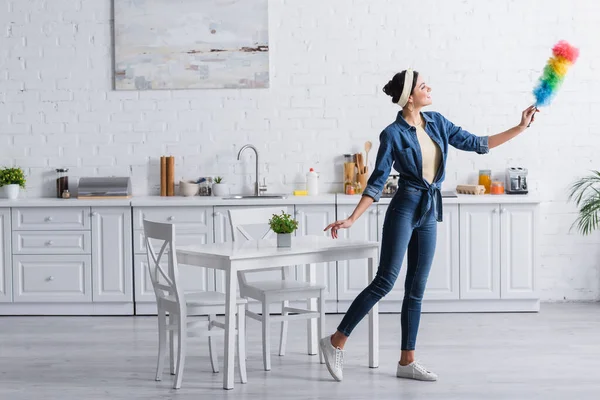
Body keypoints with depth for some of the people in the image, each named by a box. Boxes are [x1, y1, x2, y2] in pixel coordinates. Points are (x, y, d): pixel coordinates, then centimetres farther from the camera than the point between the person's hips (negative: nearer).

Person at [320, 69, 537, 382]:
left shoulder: (437, 122, 7)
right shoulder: (393, 134, -10)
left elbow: (476, 144, 13)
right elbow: (377, 182, -8)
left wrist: (520, 128, 10)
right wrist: (351, 219, -14)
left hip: (429, 212, 6)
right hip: (404, 209, -6)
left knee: (417, 288, 7)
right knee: (385, 281, -11)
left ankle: (406, 361, 13)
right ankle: (336, 342, -1)